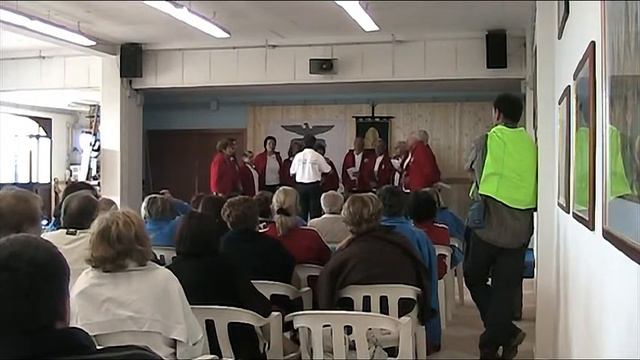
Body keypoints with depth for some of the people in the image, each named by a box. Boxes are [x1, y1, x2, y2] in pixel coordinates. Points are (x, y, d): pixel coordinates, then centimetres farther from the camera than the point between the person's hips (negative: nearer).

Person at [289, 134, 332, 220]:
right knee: (315, 211, 4)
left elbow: (292, 173, 5)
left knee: (302, 211, 9)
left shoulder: (298, 156, -1)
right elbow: (327, 170, 1)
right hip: (314, 186, -2)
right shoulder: (318, 157, -8)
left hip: (300, 186, 3)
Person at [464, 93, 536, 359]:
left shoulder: (486, 141, -3)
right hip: (520, 229, 3)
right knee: (506, 288, 8)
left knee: (474, 279, 15)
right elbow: (536, 185, 10)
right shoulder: (532, 145, 4)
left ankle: (507, 332, 6)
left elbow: (469, 168, 16)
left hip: (488, 225, -3)